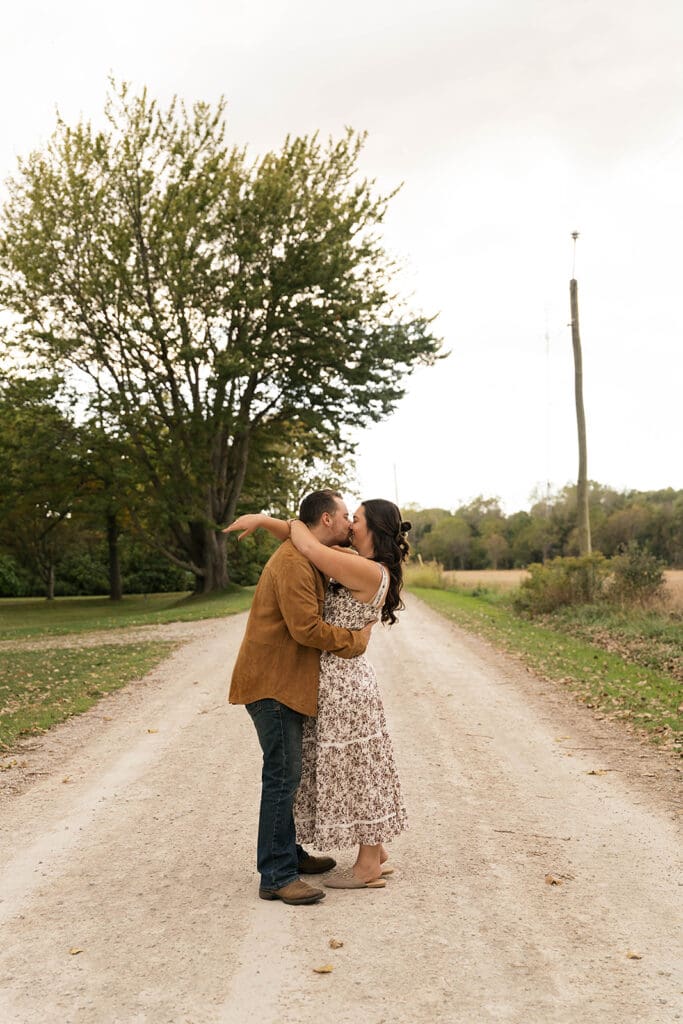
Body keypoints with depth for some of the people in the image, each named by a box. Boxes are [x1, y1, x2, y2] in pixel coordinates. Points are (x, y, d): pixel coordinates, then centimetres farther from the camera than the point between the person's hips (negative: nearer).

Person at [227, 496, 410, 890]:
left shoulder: (370, 572, -20)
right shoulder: (359, 564, 8)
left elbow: (310, 548, -23)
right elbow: (310, 540, 12)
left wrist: (294, 522, -4)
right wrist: (263, 520, 2)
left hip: (343, 683, -10)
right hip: (343, 679, 10)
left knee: (354, 772, 1)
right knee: (356, 771, 17)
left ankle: (369, 866, 13)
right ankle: (376, 851, 28)